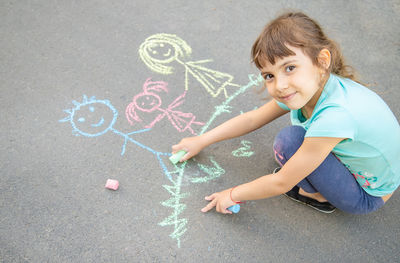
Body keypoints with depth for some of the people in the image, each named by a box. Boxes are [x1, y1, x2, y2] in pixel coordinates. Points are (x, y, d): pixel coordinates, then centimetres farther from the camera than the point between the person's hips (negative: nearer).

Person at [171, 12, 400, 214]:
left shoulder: (335, 116, -38)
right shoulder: (308, 88, -14)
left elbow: (281, 183, -26)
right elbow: (253, 119, 1)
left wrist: (233, 195, -11)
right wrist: (201, 141, 6)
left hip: (367, 196, -7)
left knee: (289, 141, -24)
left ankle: (320, 197, 0)